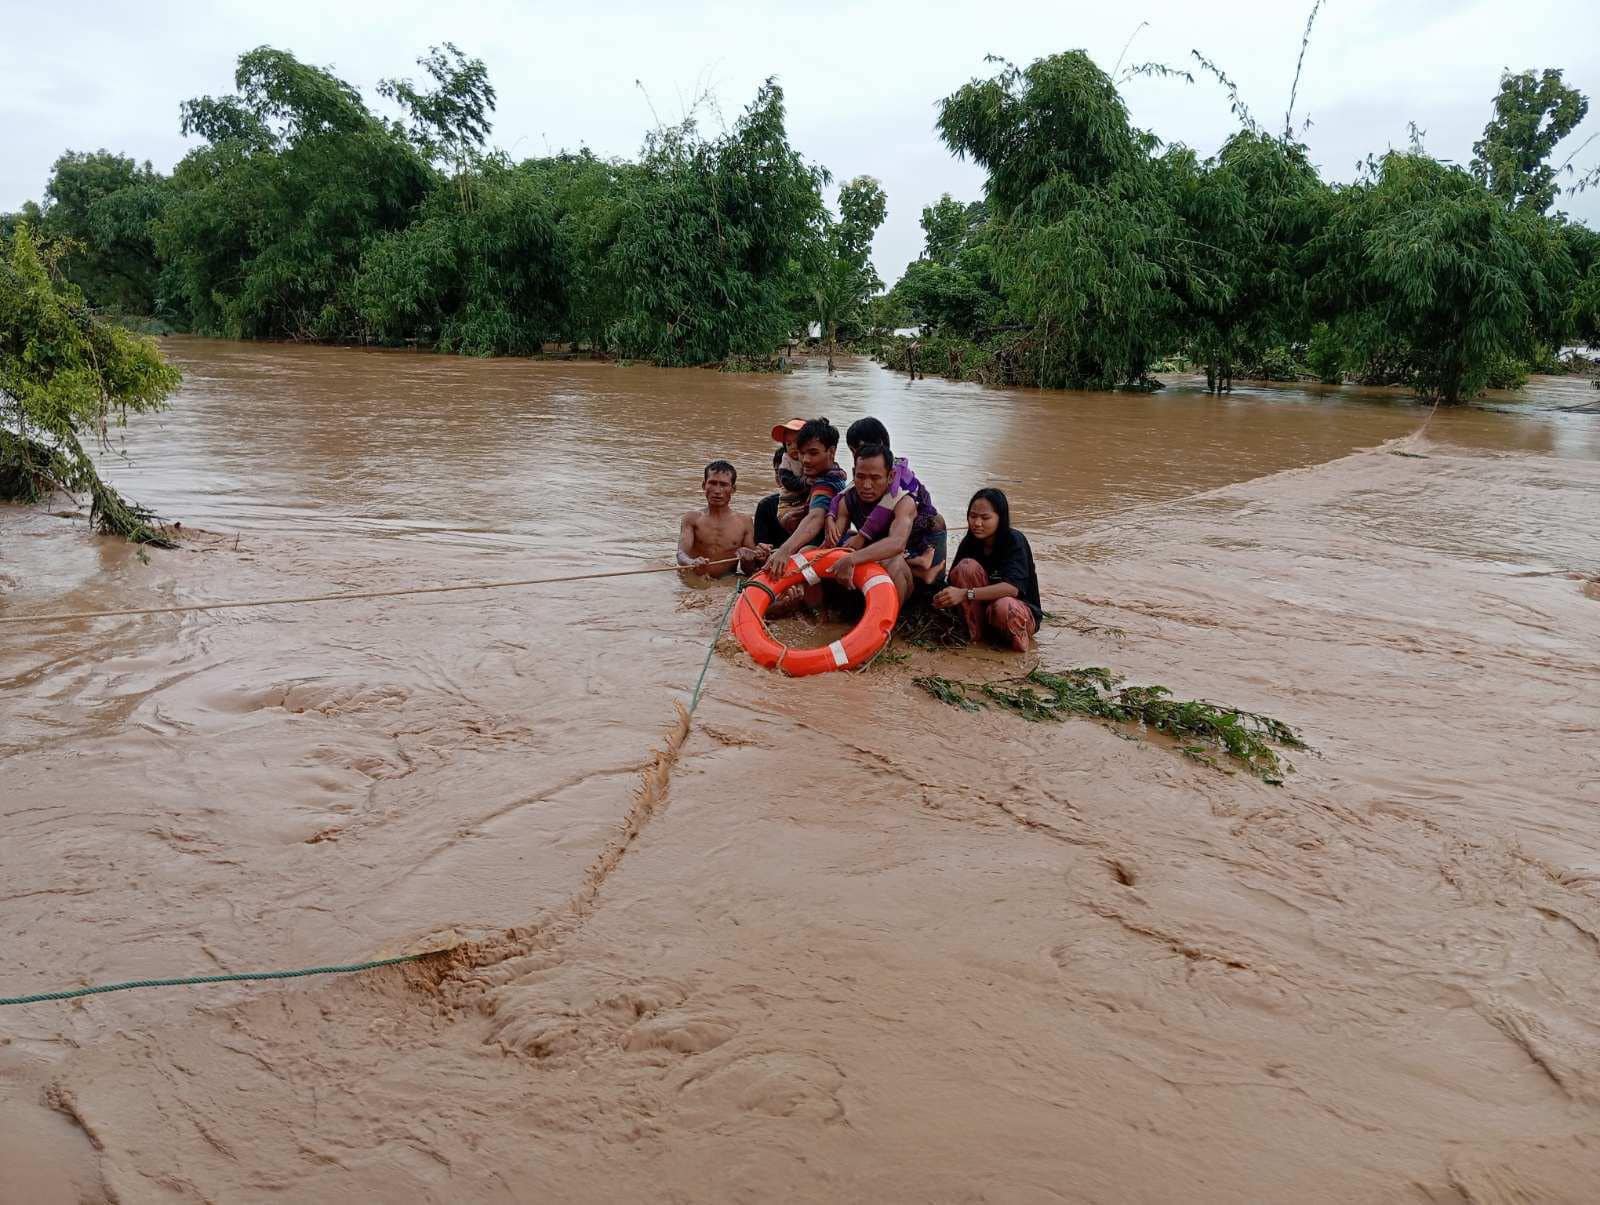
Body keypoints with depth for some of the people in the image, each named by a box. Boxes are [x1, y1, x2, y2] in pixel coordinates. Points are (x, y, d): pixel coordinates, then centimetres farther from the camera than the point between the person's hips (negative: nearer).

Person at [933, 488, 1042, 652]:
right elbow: (954, 581, -9)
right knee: (967, 566, -22)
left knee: (1003, 607, -40)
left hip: (1022, 610, -4)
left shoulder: (1014, 541, -20)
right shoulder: (970, 541, -5)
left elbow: (1013, 587, -35)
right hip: (983, 607, 4)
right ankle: (974, 631, -13)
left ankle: (1017, 636, -7)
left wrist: (966, 594, -43)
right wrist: (944, 597, -34)